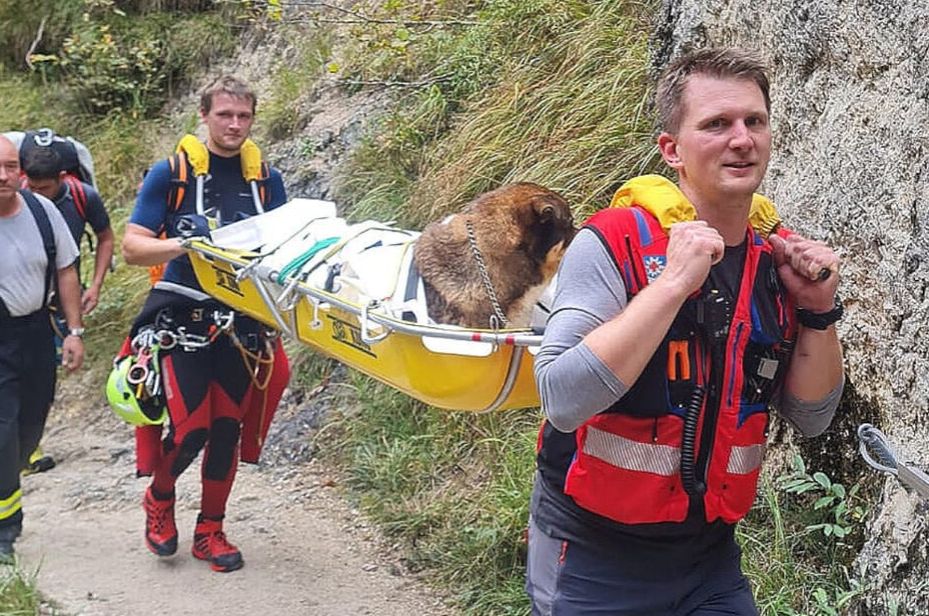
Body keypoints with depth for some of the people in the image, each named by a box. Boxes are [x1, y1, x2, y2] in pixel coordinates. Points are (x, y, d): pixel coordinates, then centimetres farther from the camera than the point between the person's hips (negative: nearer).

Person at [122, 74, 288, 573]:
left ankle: (210, 531, 22)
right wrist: (182, 244, -25)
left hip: (241, 321, 4)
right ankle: (158, 499, 22)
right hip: (182, 319, -4)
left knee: (227, 428, 7)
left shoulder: (265, 179, 7)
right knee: (190, 429, -9)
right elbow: (132, 247, -7)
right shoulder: (170, 174, -4)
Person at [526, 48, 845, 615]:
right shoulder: (616, 242, -17)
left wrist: (819, 311, -10)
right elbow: (562, 401, -27)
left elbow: (812, 418, 6)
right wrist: (673, 283, -31)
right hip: (594, 559, -4)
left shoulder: (777, 259, 0)